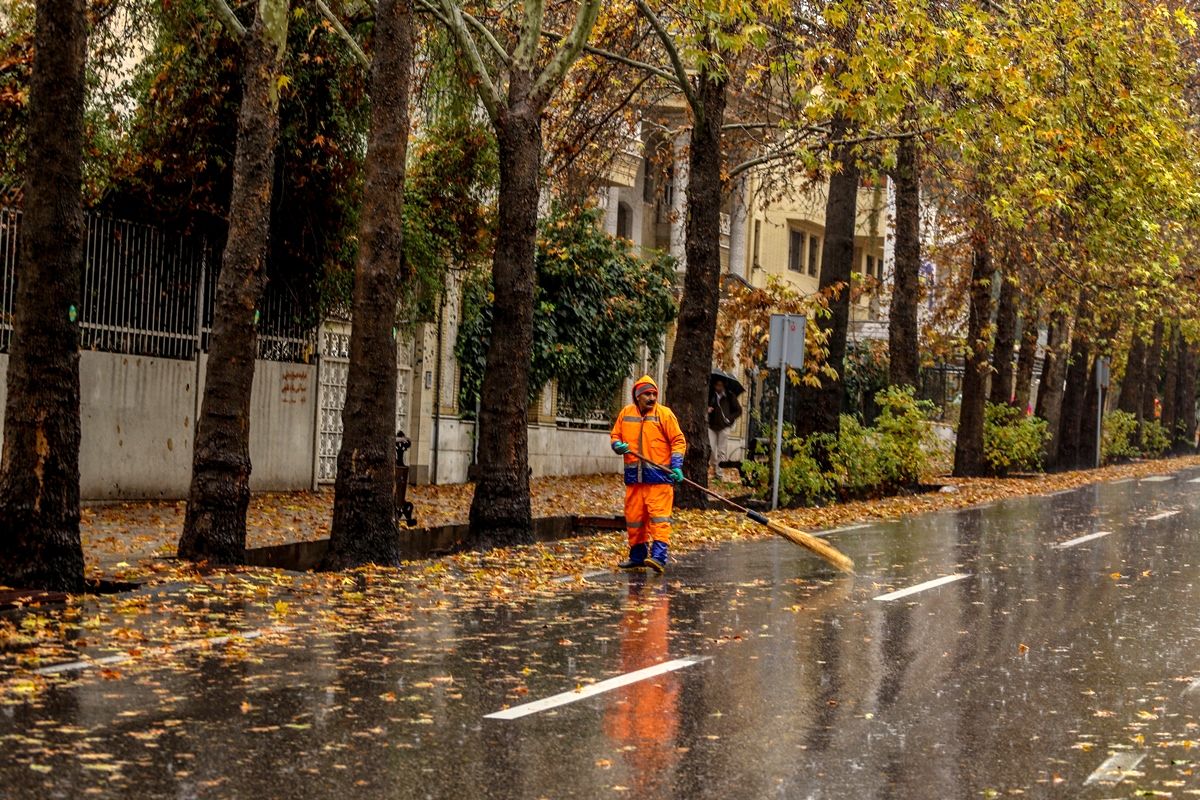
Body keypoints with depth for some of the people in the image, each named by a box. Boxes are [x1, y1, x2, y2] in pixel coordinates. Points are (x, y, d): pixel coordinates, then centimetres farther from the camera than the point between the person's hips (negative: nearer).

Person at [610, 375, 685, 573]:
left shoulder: (665, 414, 0)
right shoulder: (626, 413, 10)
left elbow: (678, 441, 0)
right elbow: (615, 436, 18)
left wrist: (677, 466, -9)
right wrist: (618, 446, -6)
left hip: (659, 476, -4)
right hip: (634, 475, 4)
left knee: (659, 515, -12)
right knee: (634, 517, 9)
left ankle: (658, 556, -19)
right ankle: (637, 555, 20)